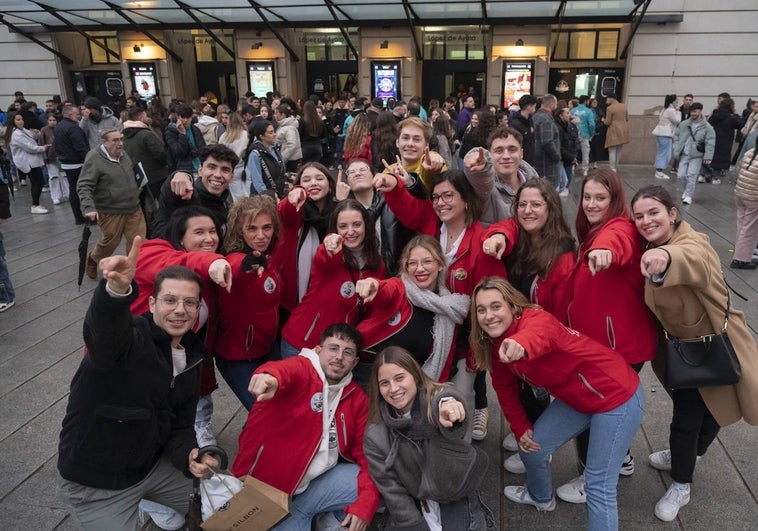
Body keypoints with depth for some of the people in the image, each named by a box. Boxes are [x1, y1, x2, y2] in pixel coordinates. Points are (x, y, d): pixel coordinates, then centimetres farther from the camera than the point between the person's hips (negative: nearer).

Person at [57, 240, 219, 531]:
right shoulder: (126, 337, -23)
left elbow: (180, 424, 2)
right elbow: (101, 331, -48)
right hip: (95, 485, -6)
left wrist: (188, 455, -18)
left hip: (153, 465, 6)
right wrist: (117, 290, -69)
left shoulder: (191, 357, -2)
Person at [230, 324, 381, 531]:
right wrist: (271, 377, -61)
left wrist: (365, 504, -13)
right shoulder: (301, 368, -11)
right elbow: (285, 370, -36)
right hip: (268, 487, -4)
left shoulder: (357, 397, 4)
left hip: (319, 482, 4)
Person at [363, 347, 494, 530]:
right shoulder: (376, 436, -11)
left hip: (457, 499, -1)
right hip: (412, 509, 1)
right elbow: (392, 492, -6)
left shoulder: (439, 396, -17)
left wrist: (448, 405, -62)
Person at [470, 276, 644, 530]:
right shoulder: (496, 344, -4)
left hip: (617, 396, -8)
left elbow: (540, 334, -54)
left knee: (599, 486, -7)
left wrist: (521, 345, -75)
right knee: (532, 448, 14)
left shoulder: (534, 319, -28)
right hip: (575, 399, 8)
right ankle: (541, 497, 46)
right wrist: (520, 428, 7)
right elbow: (505, 388, 10)